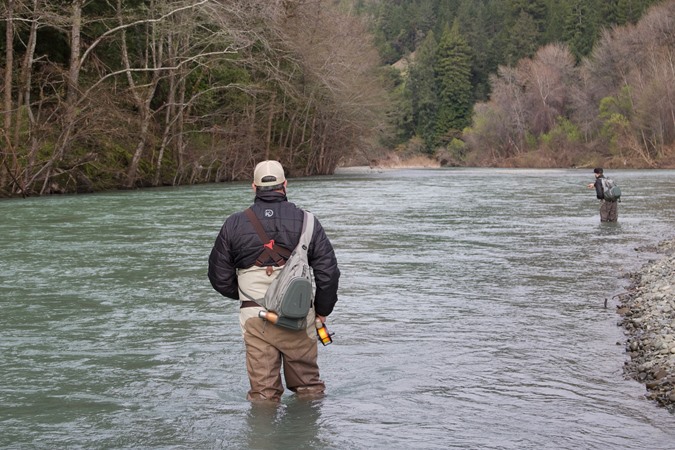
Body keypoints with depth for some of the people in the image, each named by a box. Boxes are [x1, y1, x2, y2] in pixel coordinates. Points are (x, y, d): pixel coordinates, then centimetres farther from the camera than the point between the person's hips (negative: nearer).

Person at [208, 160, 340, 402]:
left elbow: (219, 276, 6)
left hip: (255, 319, 1)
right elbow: (328, 271, -2)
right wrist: (323, 309, 12)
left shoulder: (234, 224, 1)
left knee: (262, 392, 7)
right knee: (308, 386, 16)